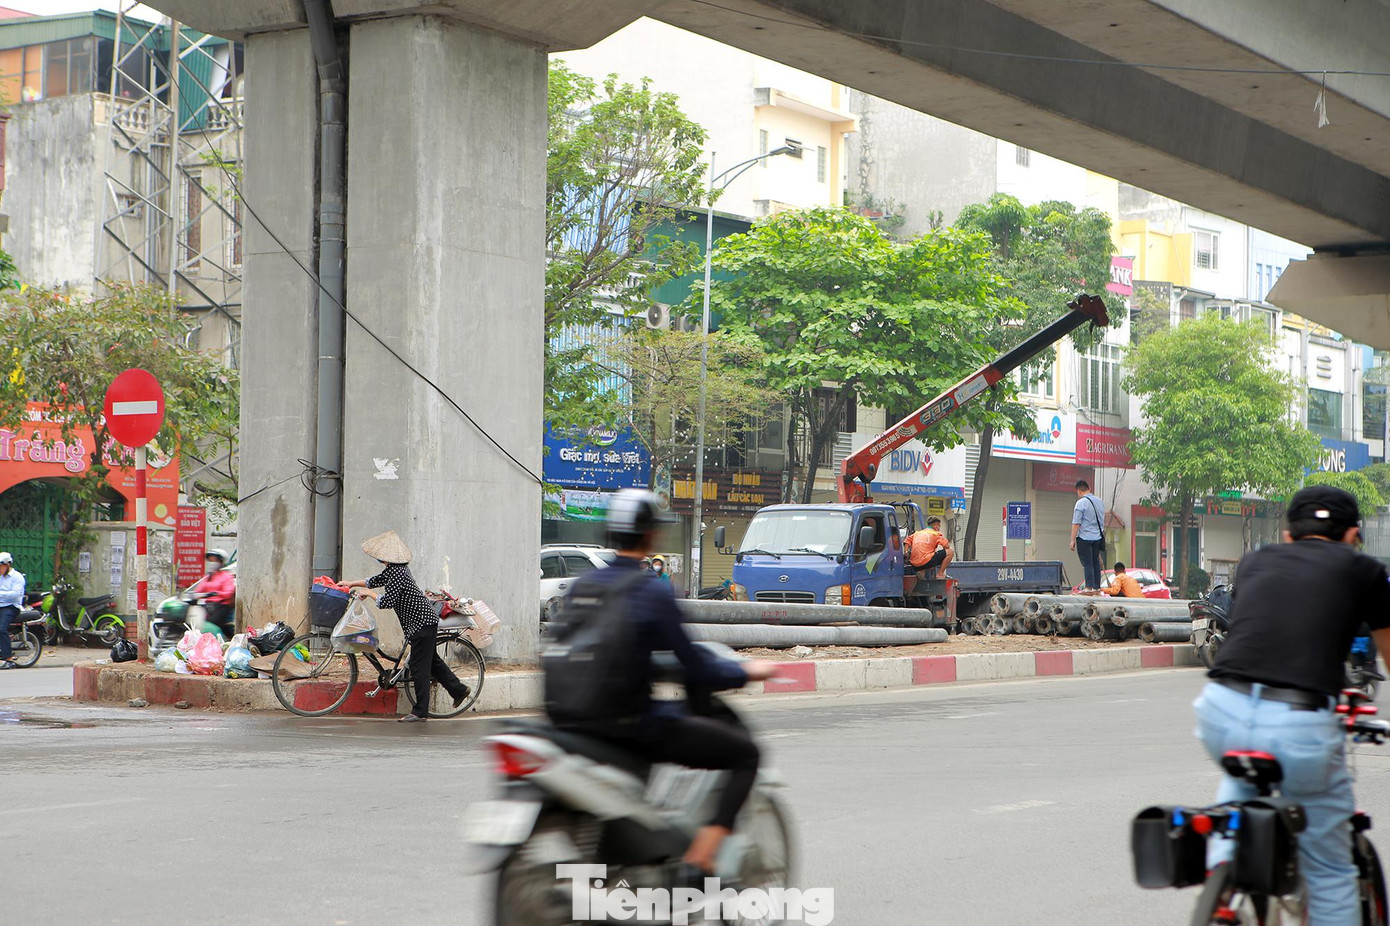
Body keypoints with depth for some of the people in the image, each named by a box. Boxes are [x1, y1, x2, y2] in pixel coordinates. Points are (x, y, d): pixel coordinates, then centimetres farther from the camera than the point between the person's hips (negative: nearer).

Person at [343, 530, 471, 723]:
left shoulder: (397, 574, -22)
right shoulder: (393, 569, 10)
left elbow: (386, 602, -25)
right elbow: (377, 580, 26)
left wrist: (369, 593, -9)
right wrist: (352, 584, 25)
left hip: (422, 623, -10)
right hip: (426, 620, 10)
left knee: (419, 666, -6)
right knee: (431, 660, 21)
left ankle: (420, 711, -3)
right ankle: (458, 689, 31)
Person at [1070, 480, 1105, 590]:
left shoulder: (1081, 503, -11)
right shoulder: (1099, 502, 12)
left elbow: (1076, 524, -13)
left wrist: (1073, 540, -10)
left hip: (1084, 538, -7)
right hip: (1098, 537, 7)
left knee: (1087, 564, -7)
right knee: (1095, 563, 10)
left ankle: (1089, 587, -12)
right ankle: (1097, 587, 10)